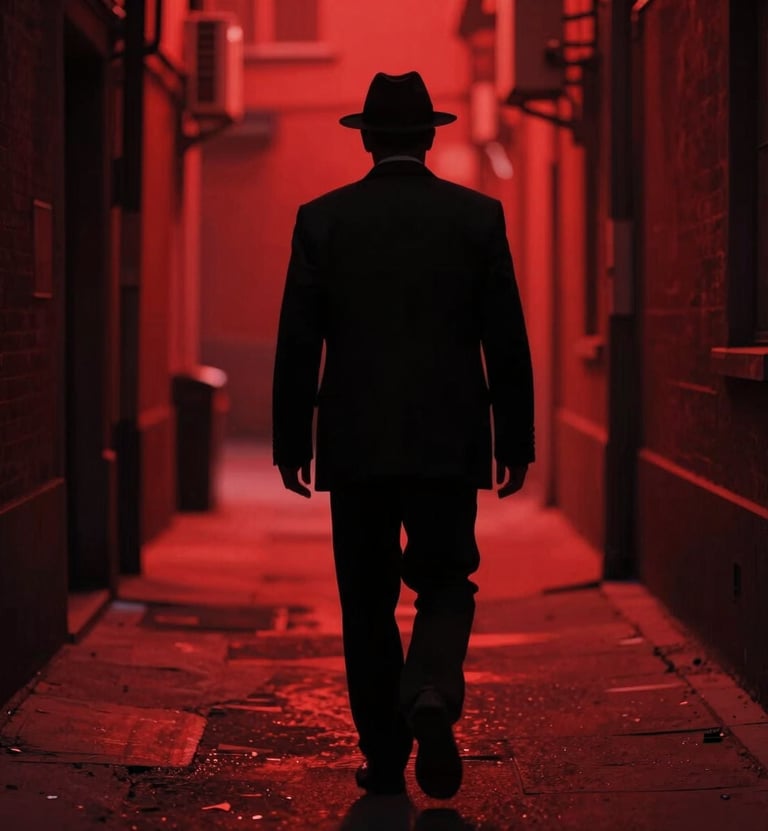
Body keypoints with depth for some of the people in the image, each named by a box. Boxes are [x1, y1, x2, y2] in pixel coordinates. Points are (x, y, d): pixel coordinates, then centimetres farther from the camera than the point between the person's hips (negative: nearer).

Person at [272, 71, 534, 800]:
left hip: (355, 443, 0)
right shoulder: (477, 215, 1)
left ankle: (384, 759, 11)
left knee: (368, 603, 10)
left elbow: (297, 343, -1)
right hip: (447, 441, 0)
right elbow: (507, 340, 1)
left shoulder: (322, 219, 0)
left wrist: (291, 445, 6)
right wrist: (516, 442, 8)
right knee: (445, 584, 12)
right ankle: (432, 698, -16)